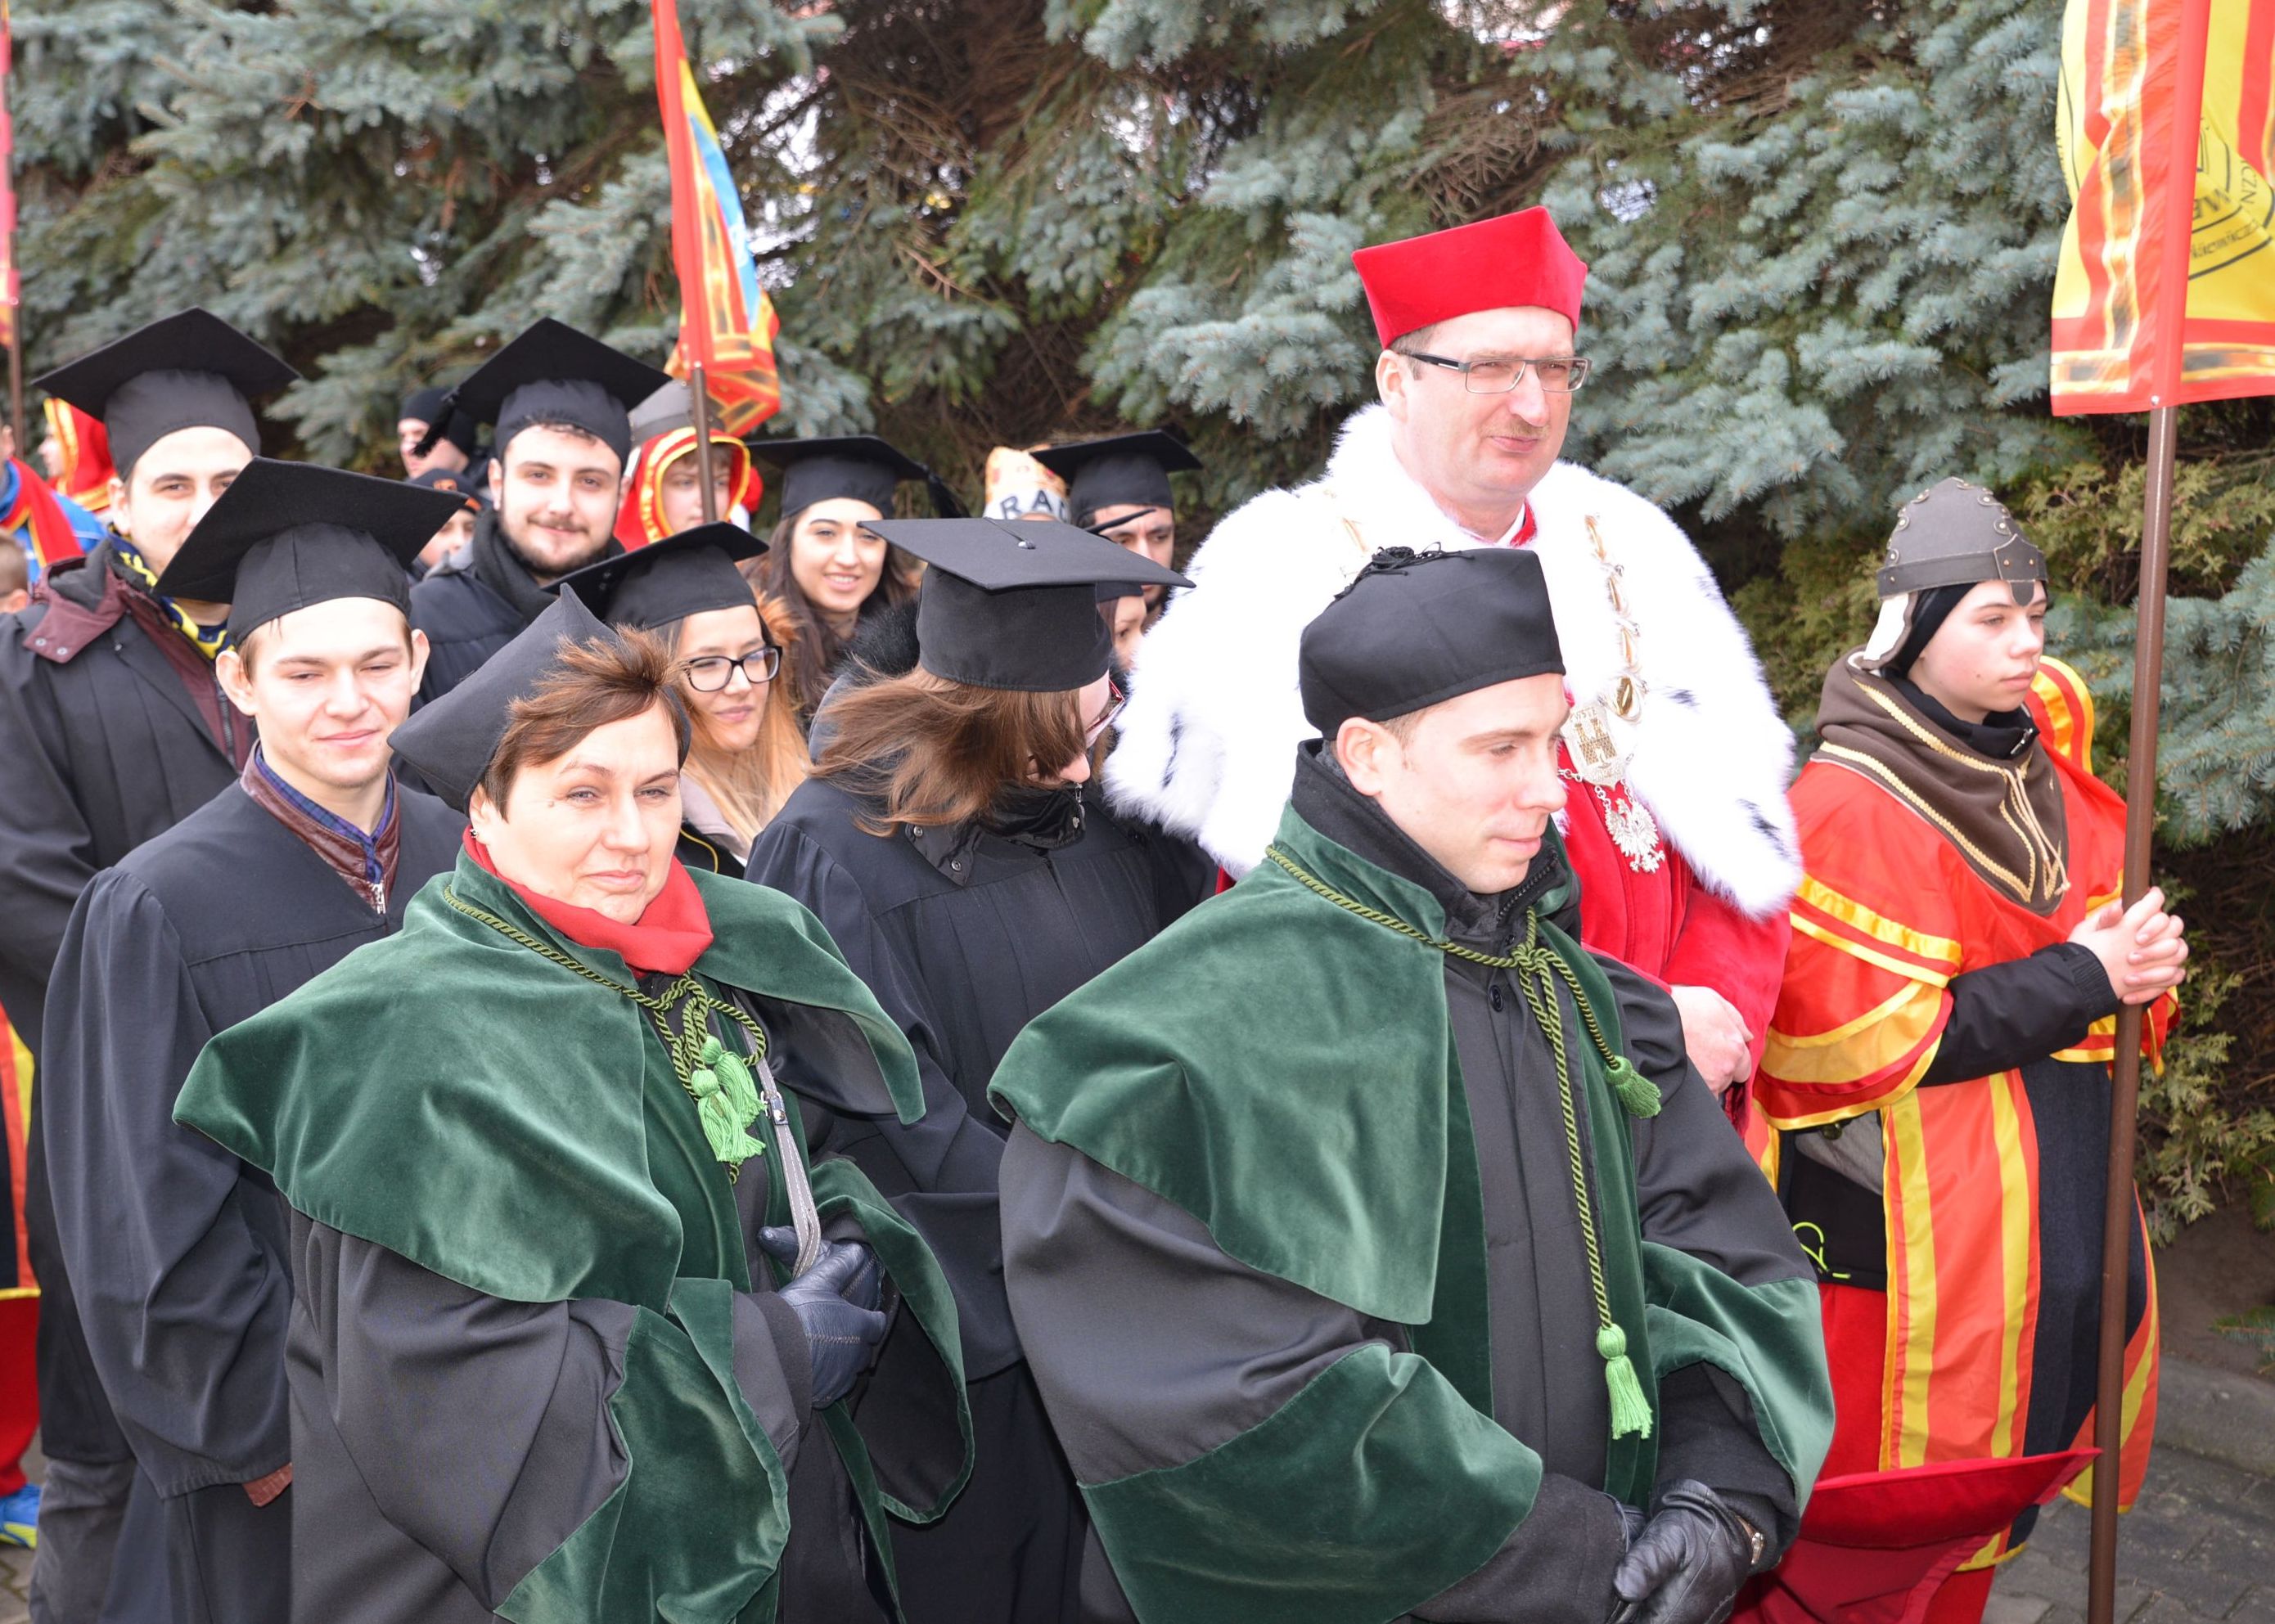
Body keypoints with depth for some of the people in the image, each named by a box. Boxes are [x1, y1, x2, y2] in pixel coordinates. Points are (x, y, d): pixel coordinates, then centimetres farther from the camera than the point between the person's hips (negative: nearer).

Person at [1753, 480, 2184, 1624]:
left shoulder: (2039, 761, 7)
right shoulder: (1848, 806, -17)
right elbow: (1865, 1044, -20)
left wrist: (2137, 958, -2)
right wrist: (2079, 981, -16)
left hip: (2055, 1194, 8)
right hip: (1911, 1218, -7)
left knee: (1997, 1480, 18)